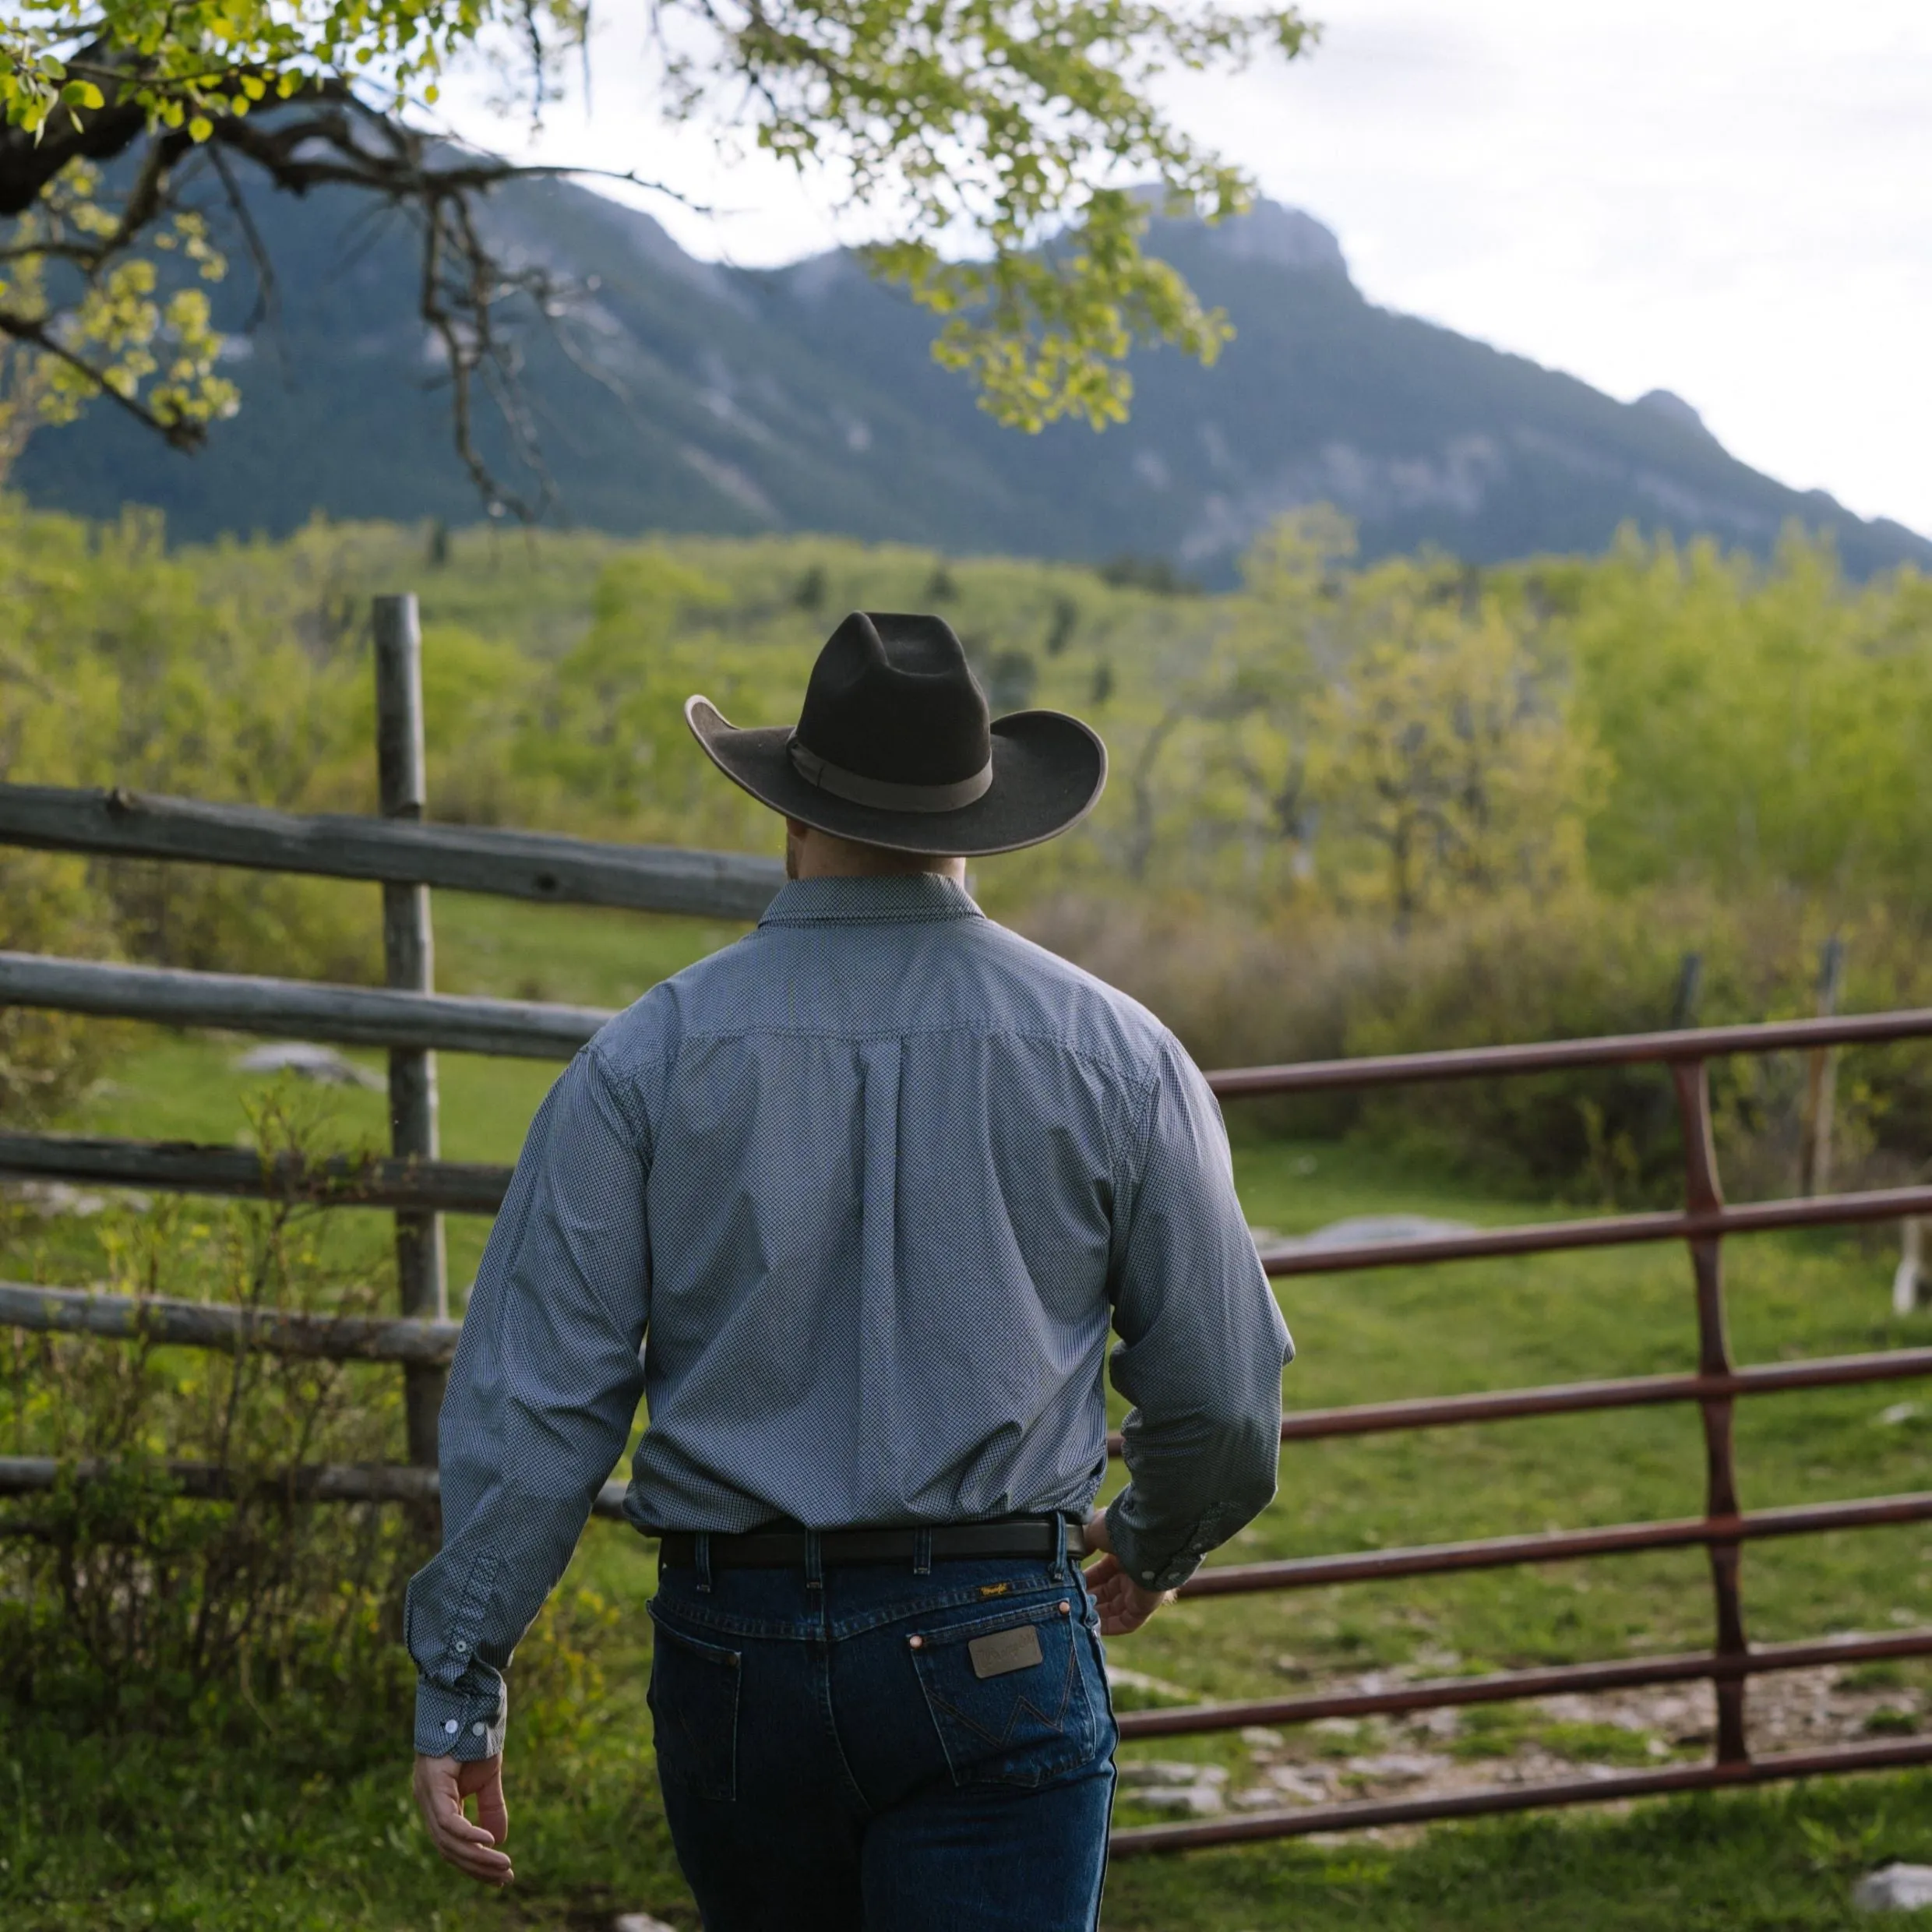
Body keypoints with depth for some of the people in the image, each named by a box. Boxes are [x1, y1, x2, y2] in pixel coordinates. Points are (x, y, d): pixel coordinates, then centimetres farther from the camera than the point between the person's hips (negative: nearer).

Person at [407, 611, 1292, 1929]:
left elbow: (533, 1394, -4)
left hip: (732, 1652, 2)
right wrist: (1153, 1549, 24)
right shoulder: (1112, 1052, -1)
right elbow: (1225, 1389, 4)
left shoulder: (649, 1057, -1)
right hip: (992, 1651, -2)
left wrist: (458, 1681, 1)